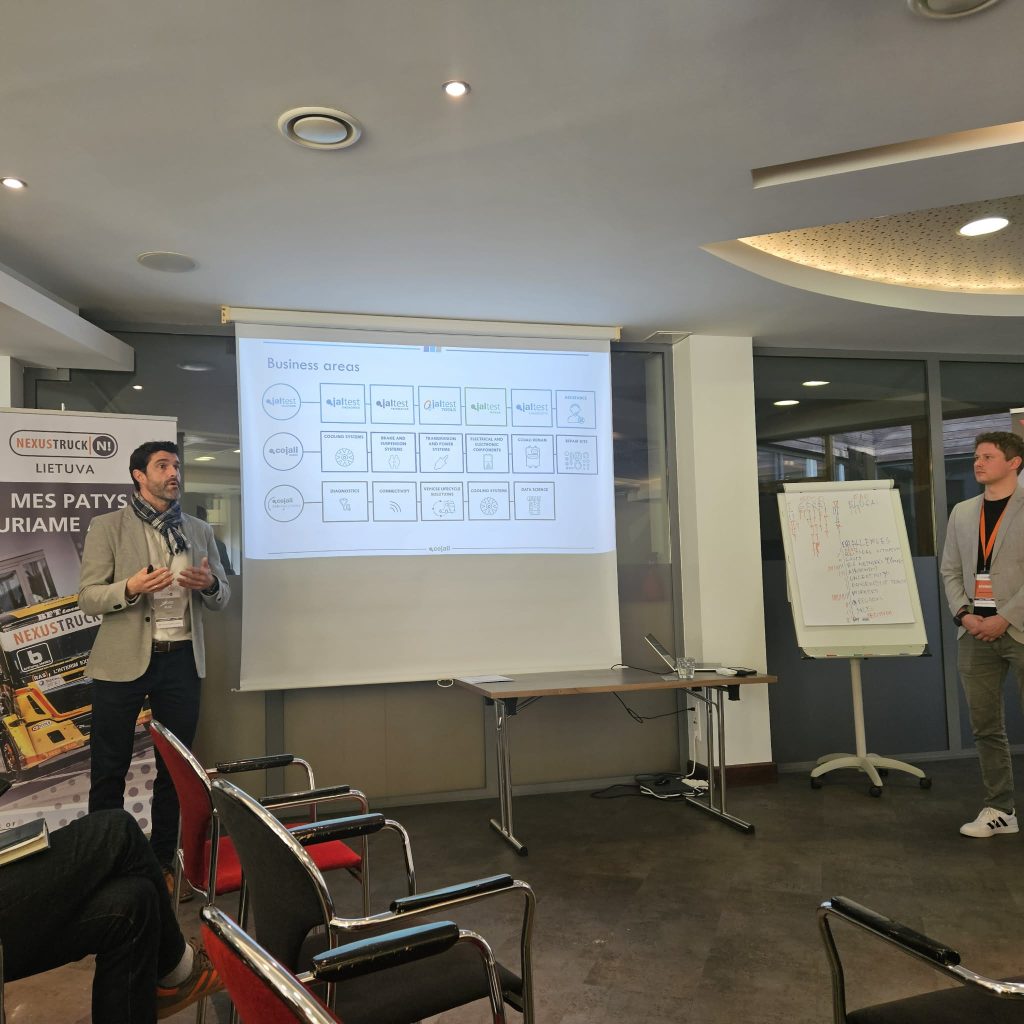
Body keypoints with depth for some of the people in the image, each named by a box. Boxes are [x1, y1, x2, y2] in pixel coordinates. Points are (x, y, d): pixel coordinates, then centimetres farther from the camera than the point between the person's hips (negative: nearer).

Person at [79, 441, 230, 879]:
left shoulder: (199, 531, 9)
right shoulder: (107, 527, -1)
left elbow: (221, 597, 11)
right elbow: (87, 598, -5)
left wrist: (209, 584, -13)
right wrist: (130, 588, -24)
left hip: (181, 660, 3)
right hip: (123, 661, -3)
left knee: (175, 767, 11)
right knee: (109, 769, 7)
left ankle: (163, 860, 25)